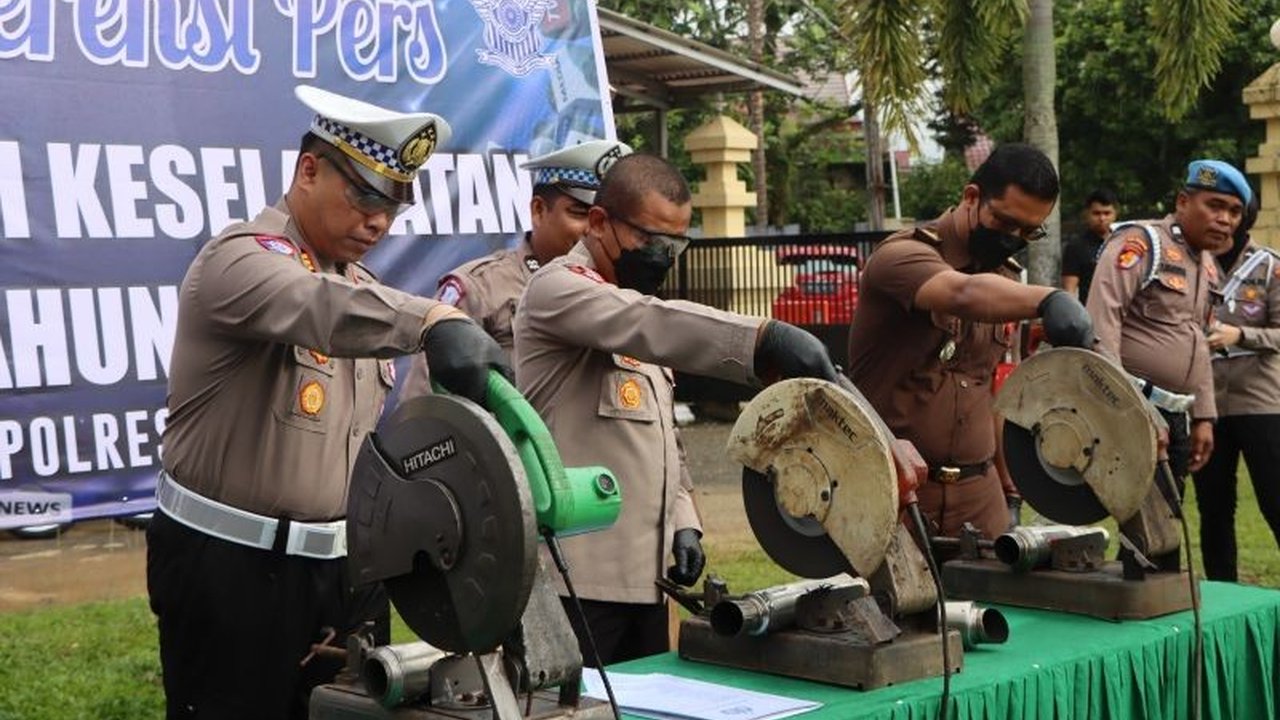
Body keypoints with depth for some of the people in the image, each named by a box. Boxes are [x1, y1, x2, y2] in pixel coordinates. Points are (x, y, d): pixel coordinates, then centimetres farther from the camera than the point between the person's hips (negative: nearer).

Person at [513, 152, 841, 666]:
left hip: (644, 571, 9)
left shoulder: (635, 304, 21)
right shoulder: (558, 287, -8)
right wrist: (765, 339, -41)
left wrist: (681, 520, 12)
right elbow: (652, 325, -29)